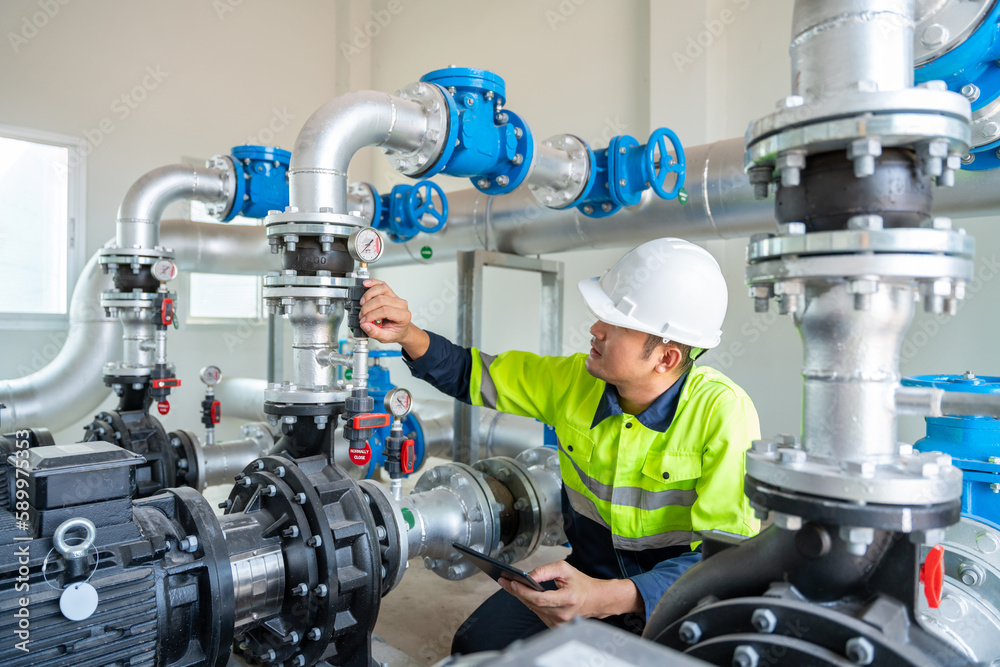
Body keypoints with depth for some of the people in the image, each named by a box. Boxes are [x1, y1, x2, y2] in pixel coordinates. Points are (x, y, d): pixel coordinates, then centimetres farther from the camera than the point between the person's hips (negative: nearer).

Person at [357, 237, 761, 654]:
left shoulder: (723, 414, -23)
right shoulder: (575, 380, -8)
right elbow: (473, 376, 4)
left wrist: (608, 598, -38)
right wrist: (408, 335, -15)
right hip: (587, 577, 4)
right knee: (475, 645, -14)